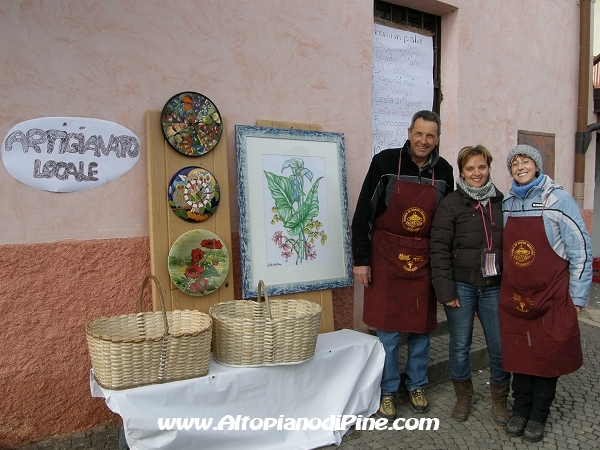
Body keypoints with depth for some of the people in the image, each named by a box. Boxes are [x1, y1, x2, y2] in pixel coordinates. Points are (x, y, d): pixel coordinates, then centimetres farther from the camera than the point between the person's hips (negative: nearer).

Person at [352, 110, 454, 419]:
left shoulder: (443, 170, 2)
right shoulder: (385, 162, -9)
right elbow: (363, 213, -7)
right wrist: (360, 260, -9)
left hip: (425, 260, 3)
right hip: (387, 258, -3)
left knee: (422, 327, 12)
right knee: (388, 329, 5)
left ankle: (416, 385, 32)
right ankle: (387, 391, 23)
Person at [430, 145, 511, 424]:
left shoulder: (501, 202, 6)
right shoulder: (450, 204, -5)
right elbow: (439, 249, -8)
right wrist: (445, 290, -12)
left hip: (494, 286, 3)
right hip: (461, 286, -2)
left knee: (500, 346, 6)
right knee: (460, 345, 9)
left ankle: (499, 398, 29)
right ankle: (463, 395, 30)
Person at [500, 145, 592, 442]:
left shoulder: (558, 200, -8)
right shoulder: (507, 204, 5)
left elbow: (581, 250, -7)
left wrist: (577, 298, -7)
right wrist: (502, 286, 12)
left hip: (551, 299, -3)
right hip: (514, 298, 3)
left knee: (547, 356, 8)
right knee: (518, 355, 11)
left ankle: (538, 416, 25)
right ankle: (520, 410, 29)